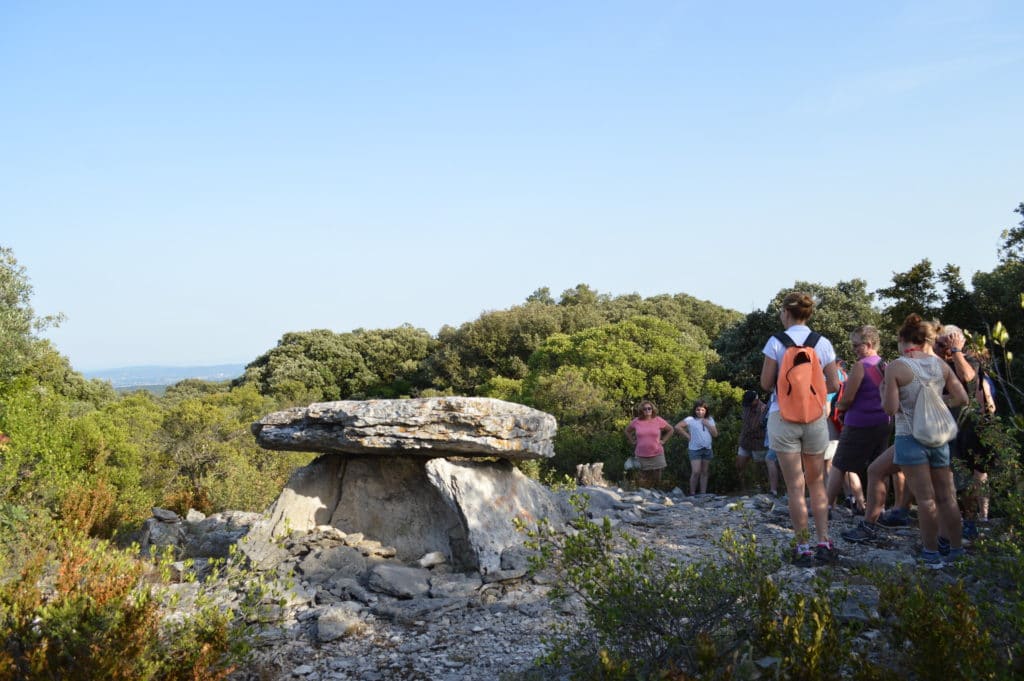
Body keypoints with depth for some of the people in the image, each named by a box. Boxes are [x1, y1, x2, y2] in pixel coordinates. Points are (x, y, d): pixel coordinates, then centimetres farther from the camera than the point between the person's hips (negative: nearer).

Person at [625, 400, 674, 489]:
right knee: (644, 479, 4)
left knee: (656, 479, 2)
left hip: (656, 455, 0)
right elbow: (627, 431, 19)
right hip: (641, 456, 0)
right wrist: (632, 442, 8)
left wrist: (663, 441, 4)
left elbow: (670, 430, 12)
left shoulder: (658, 420, -2)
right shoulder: (636, 421, 0)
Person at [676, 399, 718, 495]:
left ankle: (703, 494, 16)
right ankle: (692, 494, -1)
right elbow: (677, 427, -15)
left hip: (707, 449, 5)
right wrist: (688, 436, -12)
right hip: (695, 449, -5)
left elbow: (715, 434, 4)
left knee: (704, 473, 10)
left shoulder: (710, 420, 8)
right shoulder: (691, 420, -7)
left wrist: (707, 425, -8)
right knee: (696, 472, -11)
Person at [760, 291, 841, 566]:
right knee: (816, 482, 16)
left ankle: (803, 548, 5)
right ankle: (824, 543, 11)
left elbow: (766, 383, -5)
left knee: (795, 486, 3)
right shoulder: (823, 343, 0)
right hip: (815, 417, 2)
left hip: (783, 417, -2)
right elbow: (833, 384, 1)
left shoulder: (776, 342, -7)